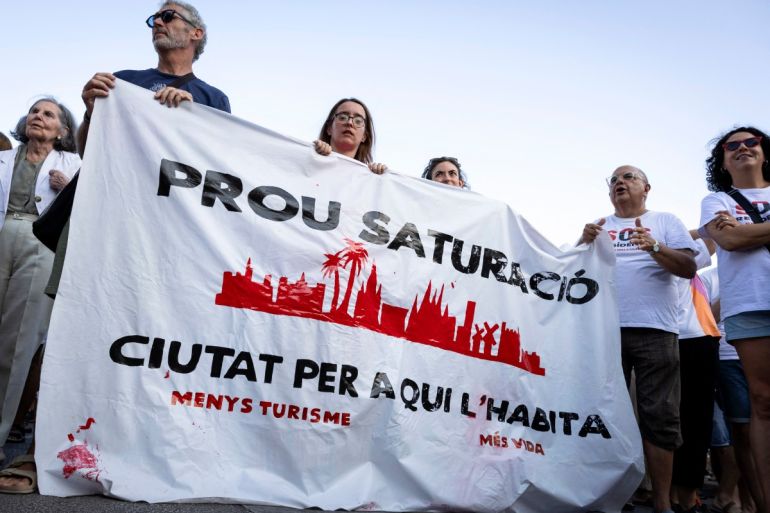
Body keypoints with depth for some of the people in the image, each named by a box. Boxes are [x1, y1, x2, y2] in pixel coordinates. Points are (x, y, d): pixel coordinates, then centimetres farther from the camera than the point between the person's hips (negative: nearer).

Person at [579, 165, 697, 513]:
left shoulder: (666, 222, 11)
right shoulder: (598, 226, 17)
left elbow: (689, 268, 0)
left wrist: (654, 247, -17)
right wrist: (585, 243, -11)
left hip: (655, 330, -2)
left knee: (659, 416, -2)